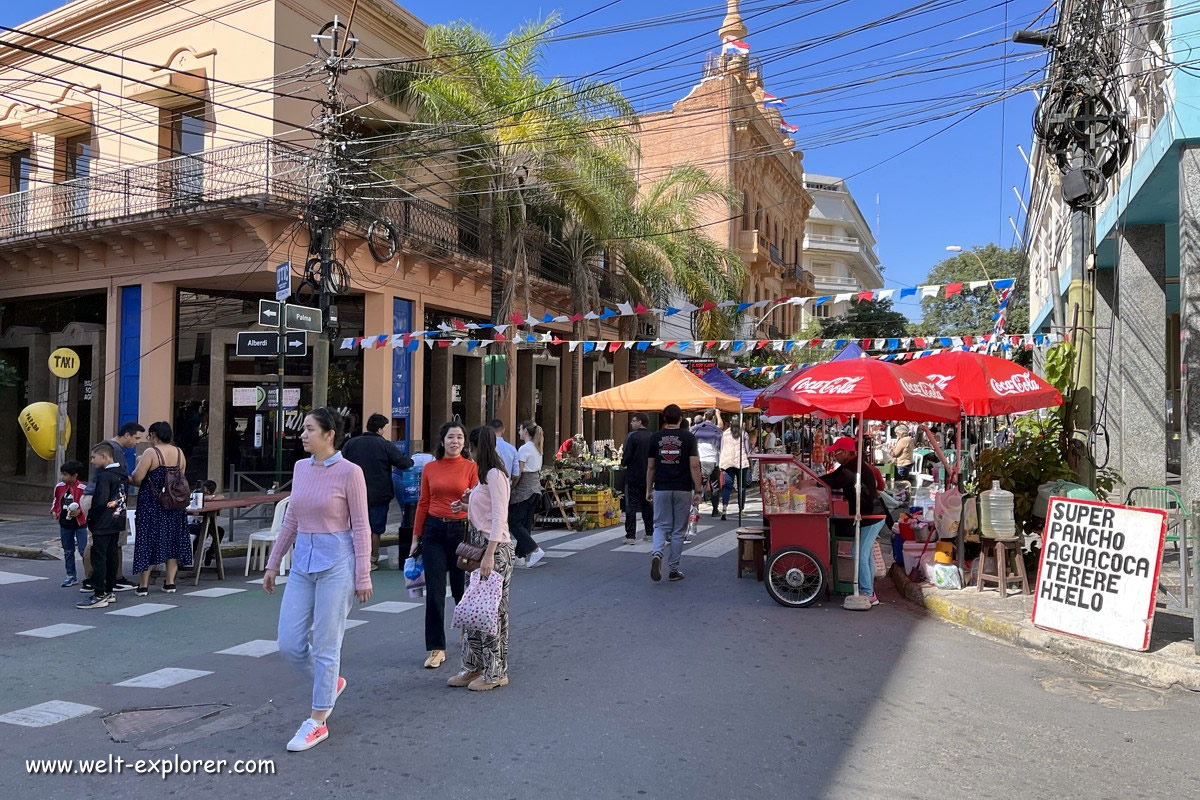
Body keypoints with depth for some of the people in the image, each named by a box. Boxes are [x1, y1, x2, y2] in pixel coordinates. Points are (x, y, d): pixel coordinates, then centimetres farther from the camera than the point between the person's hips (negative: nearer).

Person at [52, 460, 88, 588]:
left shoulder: (82, 488, -15)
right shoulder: (59, 487, 1)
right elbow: (55, 500, 17)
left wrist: (79, 511, -25)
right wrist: (54, 511, 2)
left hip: (80, 523, -6)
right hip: (65, 524, 6)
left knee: (83, 550, -5)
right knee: (68, 552, 14)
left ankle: (89, 575, 5)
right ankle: (71, 576, 24)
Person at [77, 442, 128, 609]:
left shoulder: (104, 476, -17)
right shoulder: (122, 473, 9)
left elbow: (100, 501, -22)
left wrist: (90, 516, -8)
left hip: (103, 524, -9)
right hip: (117, 521, 9)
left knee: (98, 559, -4)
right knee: (111, 557, 14)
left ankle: (99, 596, -3)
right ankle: (109, 592, 21)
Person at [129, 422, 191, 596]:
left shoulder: (151, 453, -12)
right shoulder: (179, 453, 4)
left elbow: (137, 479, -15)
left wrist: (140, 463, 3)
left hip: (151, 505, -5)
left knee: (147, 540, 3)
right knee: (172, 539, 12)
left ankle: (143, 585, 8)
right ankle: (170, 582, 14)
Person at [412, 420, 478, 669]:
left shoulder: (470, 467, -2)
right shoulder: (430, 468, 5)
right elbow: (423, 504, 9)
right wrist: (416, 537, 9)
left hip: (462, 530, -1)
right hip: (434, 530, 2)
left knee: (461, 589, 10)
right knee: (435, 592, 0)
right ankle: (436, 648, 10)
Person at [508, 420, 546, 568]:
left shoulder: (524, 448, -14)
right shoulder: (537, 448, 12)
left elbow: (518, 473, -15)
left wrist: (511, 488, -6)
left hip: (524, 489, -9)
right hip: (536, 487, 9)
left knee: (514, 522, -2)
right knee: (526, 522, 11)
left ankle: (535, 550, -10)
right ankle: (521, 556, 13)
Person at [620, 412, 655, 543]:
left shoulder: (632, 436, -14)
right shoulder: (652, 437, 3)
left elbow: (627, 455, -16)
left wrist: (623, 464, 4)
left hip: (633, 475, -5)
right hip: (647, 476, 5)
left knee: (631, 506, -2)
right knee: (647, 504, 16)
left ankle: (630, 536, -5)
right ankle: (650, 532, 22)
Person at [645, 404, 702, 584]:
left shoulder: (655, 438, 1)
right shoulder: (689, 438, -4)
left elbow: (650, 467, 4)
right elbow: (694, 466, -9)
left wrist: (648, 490, 13)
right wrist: (697, 491, -4)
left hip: (661, 489, 1)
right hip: (683, 489, -1)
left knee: (661, 526, 9)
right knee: (678, 530, 8)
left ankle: (657, 554, -19)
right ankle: (674, 570, 12)